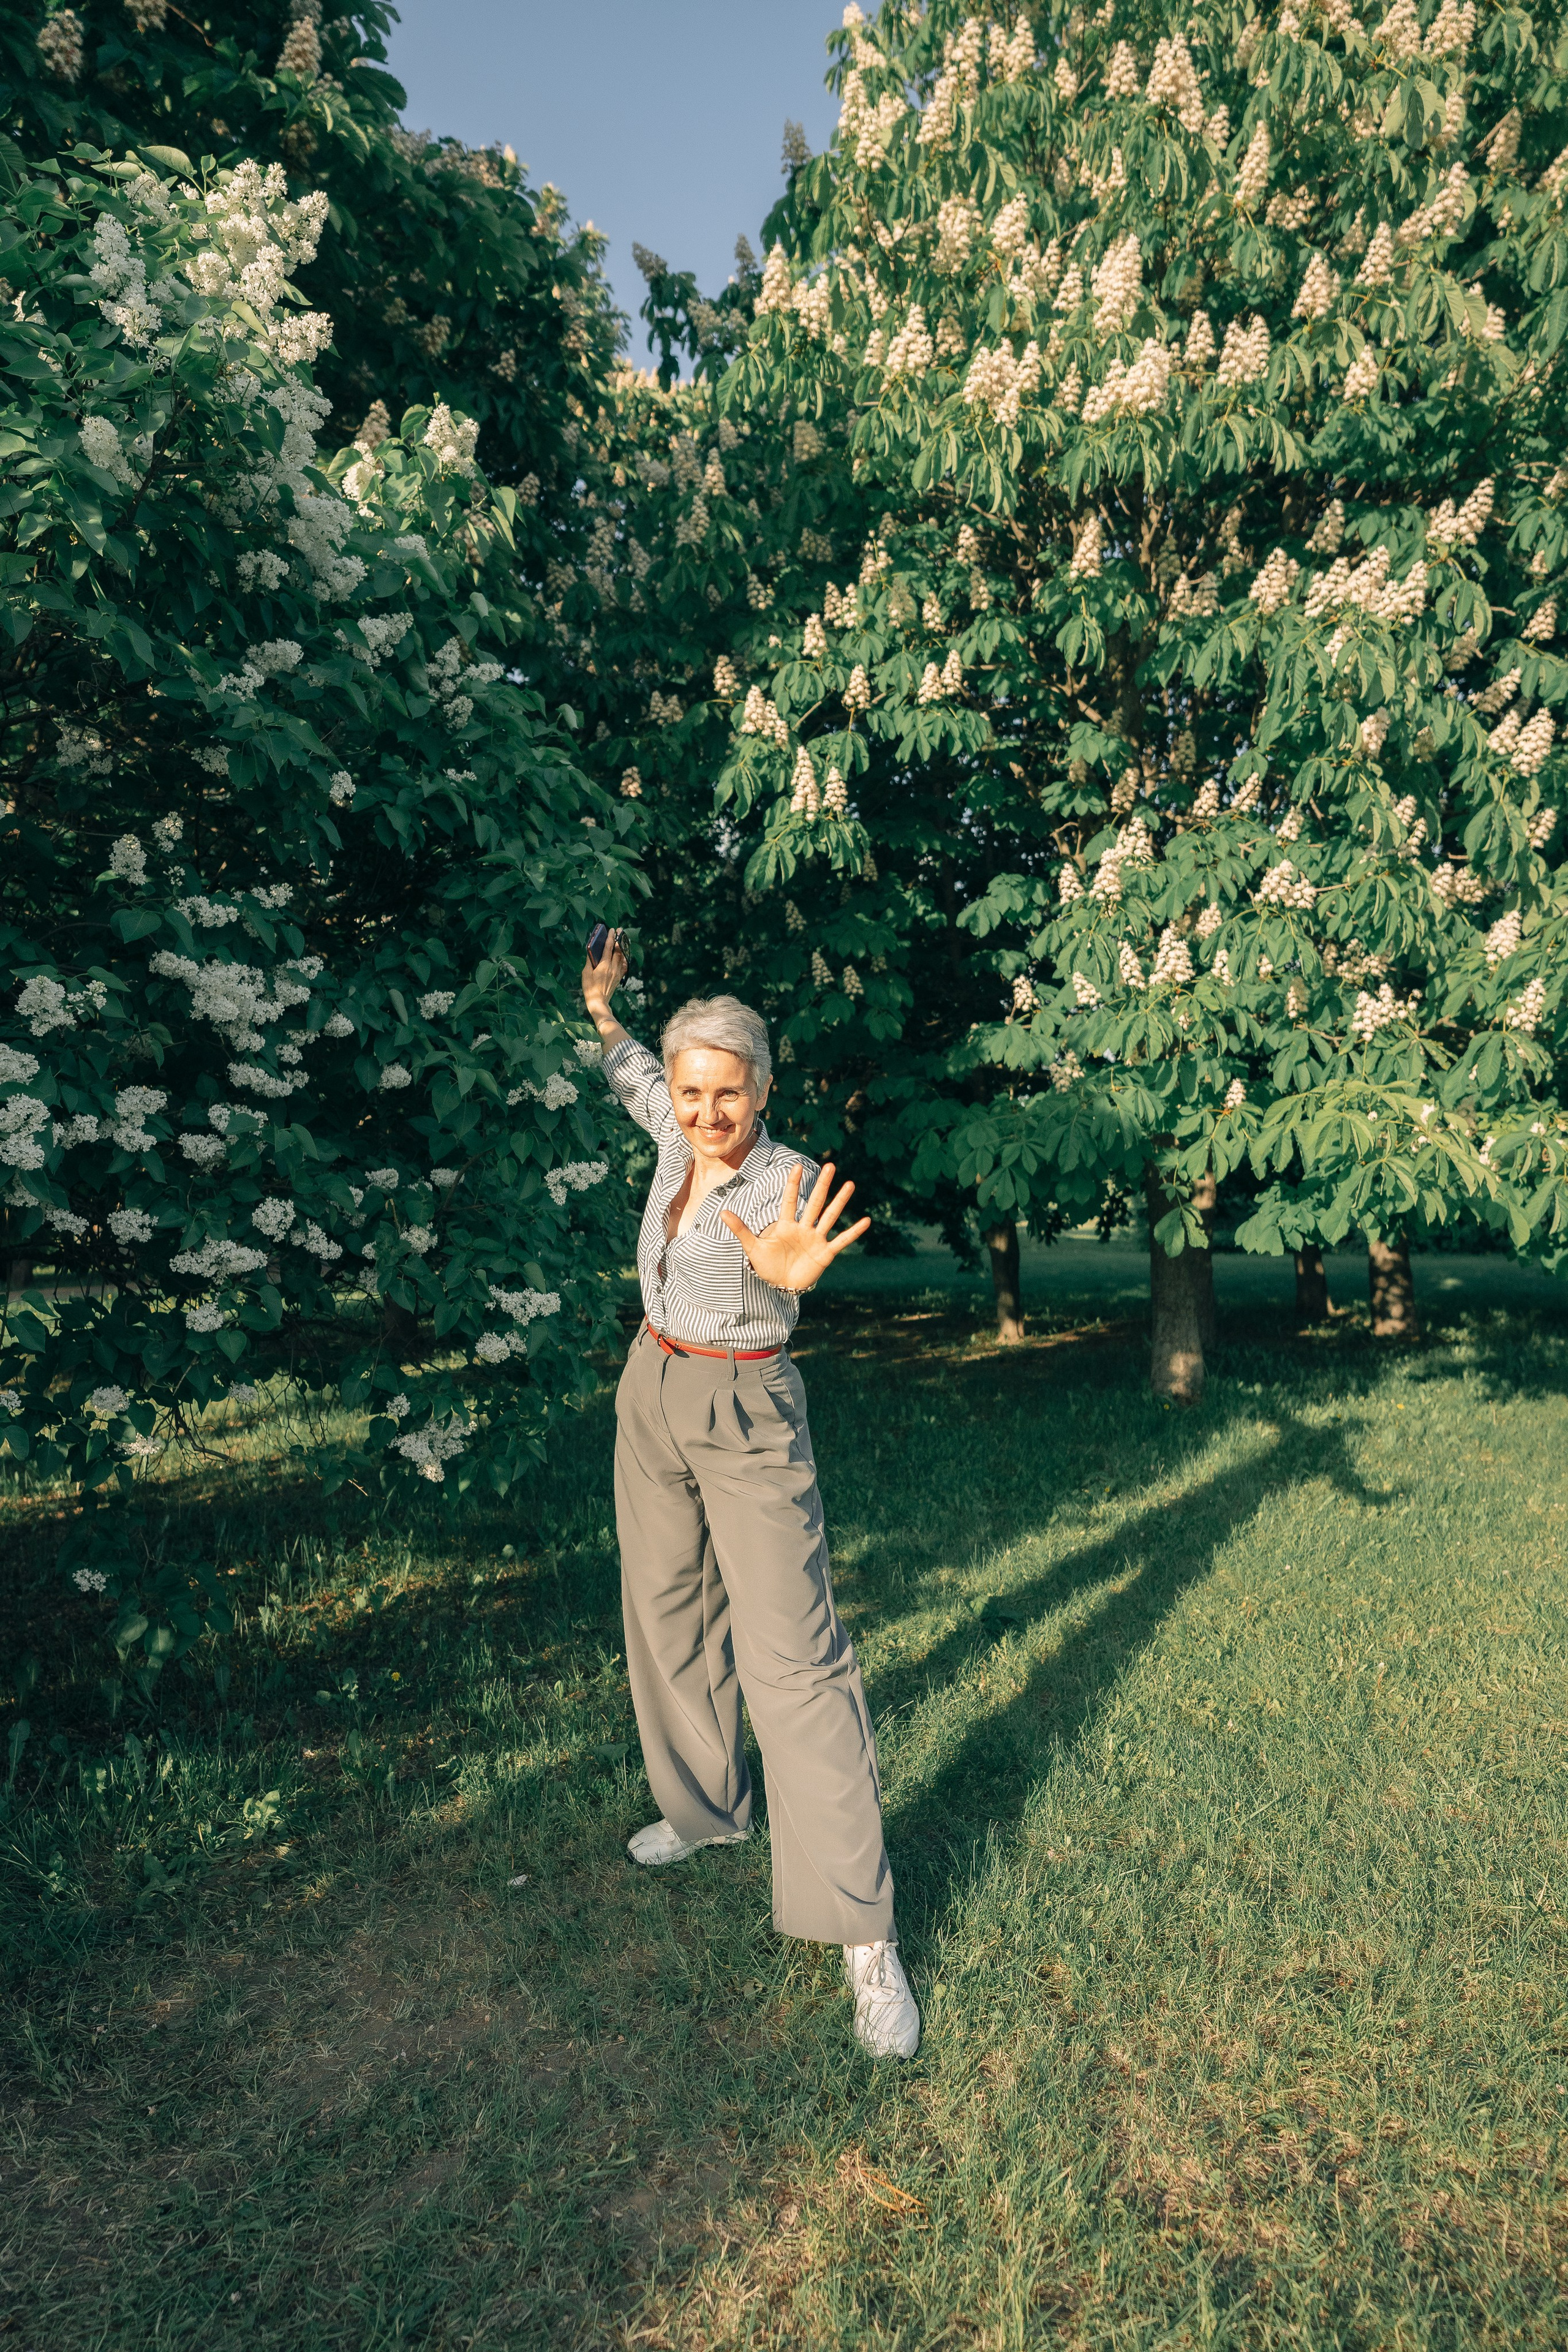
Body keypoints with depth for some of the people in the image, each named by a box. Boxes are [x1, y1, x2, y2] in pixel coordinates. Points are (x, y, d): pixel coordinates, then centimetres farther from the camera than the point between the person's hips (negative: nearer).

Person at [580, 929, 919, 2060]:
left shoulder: (786, 1181, -19)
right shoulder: (681, 1137, -1)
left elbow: (781, 1251, -44)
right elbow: (633, 1073, 24)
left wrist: (786, 1271, -66)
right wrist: (601, 1009, 34)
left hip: (747, 1416, -7)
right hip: (652, 1399, 7)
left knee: (795, 1654, -9)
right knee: (670, 1614, 19)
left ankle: (865, 1933, -2)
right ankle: (705, 1805, 41)